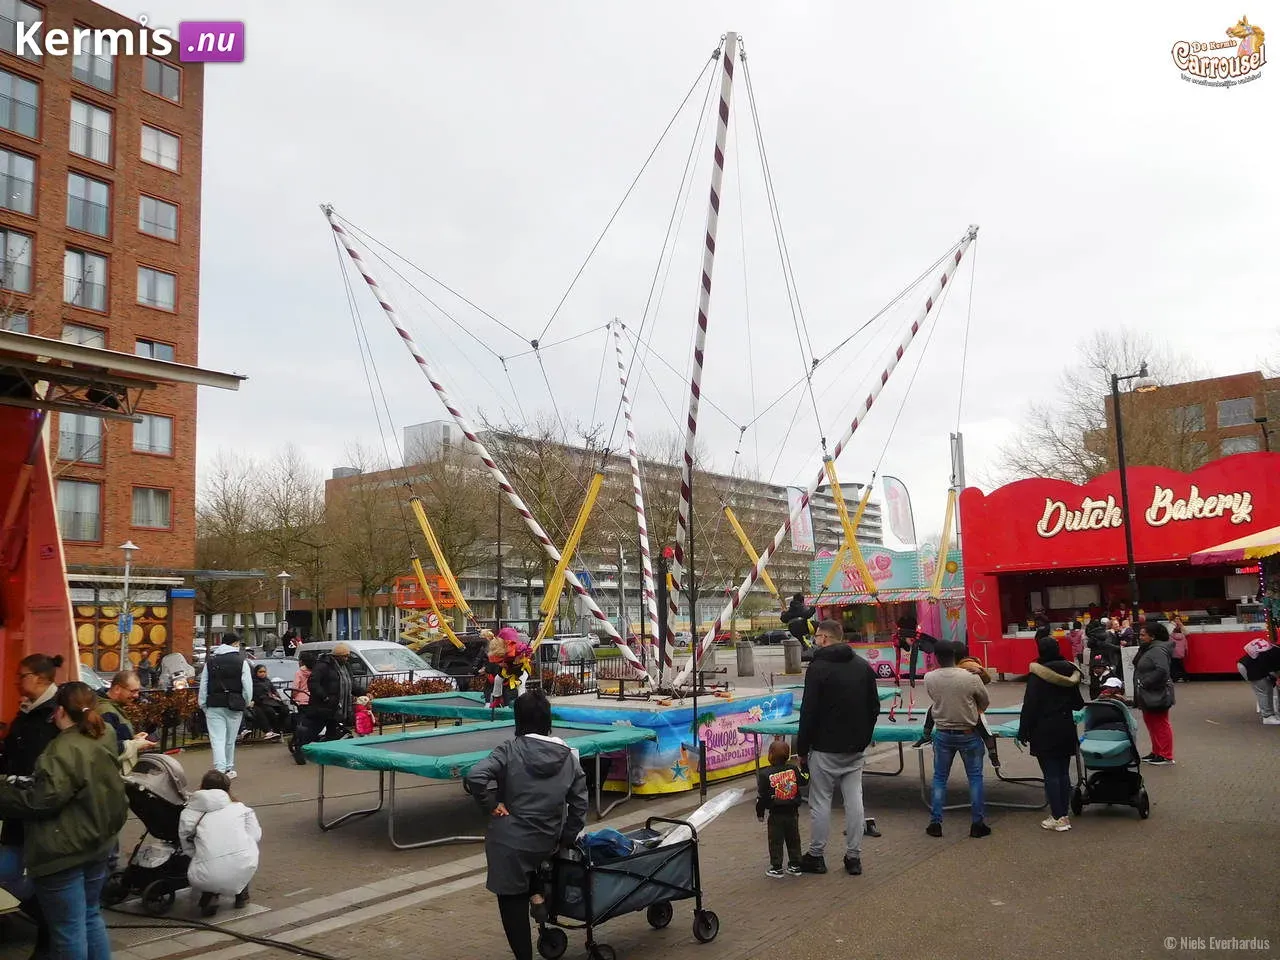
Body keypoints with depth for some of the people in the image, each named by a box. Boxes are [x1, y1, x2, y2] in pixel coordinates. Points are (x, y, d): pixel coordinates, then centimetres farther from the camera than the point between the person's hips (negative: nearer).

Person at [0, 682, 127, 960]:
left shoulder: (65, 749, -20)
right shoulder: (103, 742, 8)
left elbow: (44, 799, -22)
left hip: (64, 852, -8)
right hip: (98, 844, 8)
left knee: (68, 929, 4)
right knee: (90, 917, 21)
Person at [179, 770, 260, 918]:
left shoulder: (188, 813, 12)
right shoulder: (240, 808, 14)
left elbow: (187, 847, 10)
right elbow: (256, 835, 9)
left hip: (208, 877, -1)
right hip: (244, 870, 1)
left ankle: (209, 895, 7)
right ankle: (242, 892, 29)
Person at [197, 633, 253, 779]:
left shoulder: (210, 661, 6)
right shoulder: (241, 661, -3)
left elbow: (203, 684, 6)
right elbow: (247, 685, -7)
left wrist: (203, 704, 13)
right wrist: (248, 702, 8)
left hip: (214, 706, 1)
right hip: (234, 705, -1)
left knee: (217, 739, -2)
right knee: (230, 740, 14)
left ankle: (221, 770, -15)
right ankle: (229, 769, 26)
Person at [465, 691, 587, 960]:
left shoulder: (511, 749, -12)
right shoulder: (568, 755, 0)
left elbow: (475, 777, -25)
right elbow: (579, 803, 2)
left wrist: (491, 804, -11)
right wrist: (566, 839, 13)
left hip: (509, 842, -4)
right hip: (546, 844, 5)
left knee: (513, 905, 12)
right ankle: (536, 893, 16)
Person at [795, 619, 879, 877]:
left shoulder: (818, 667, -13)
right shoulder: (864, 666, 7)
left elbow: (809, 712, -13)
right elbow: (874, 708, 12)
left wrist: (802, 749, -5)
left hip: (825, 748, -6)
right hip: (855, 749, 6)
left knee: (820, 802, 3)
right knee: (854, 800, 8)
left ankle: (816, 856, 12)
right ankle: (854, 857, 13)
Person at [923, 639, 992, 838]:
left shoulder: (929, 679, -13)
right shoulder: (970, 677, -17)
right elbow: (985, 702, 0)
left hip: (943, 734, 2)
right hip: (969, 734, -2)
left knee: (939, 778, 13)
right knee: (975, 777, 12)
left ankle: (935, 823, 14)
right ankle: (977, 824, 14)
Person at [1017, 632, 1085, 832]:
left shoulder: (1037, 673, -14)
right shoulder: (1070, 671, 2)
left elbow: (1029, 705, -13)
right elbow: (1077, 703, 11)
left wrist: (1023, 730, -5)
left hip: (1044, 730, -5)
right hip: (1066, 727, 5)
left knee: (1051, 774, 0)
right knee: (1063, 772, 12)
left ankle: (1058, 818, 3)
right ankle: (1064, 815, 18)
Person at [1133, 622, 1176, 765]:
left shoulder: (1158, 650, -19)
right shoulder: (1147, 649, 13)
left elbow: (1162, 670, -32)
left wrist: (1145, 683, -23)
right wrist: (1140, 686, 7)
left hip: (1157, 695, -10)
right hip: (1147, 695, 10)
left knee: (1161, 724, -1)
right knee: (1151, 723, 17)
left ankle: (1166, 756, 7)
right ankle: (1156, 752, 28)